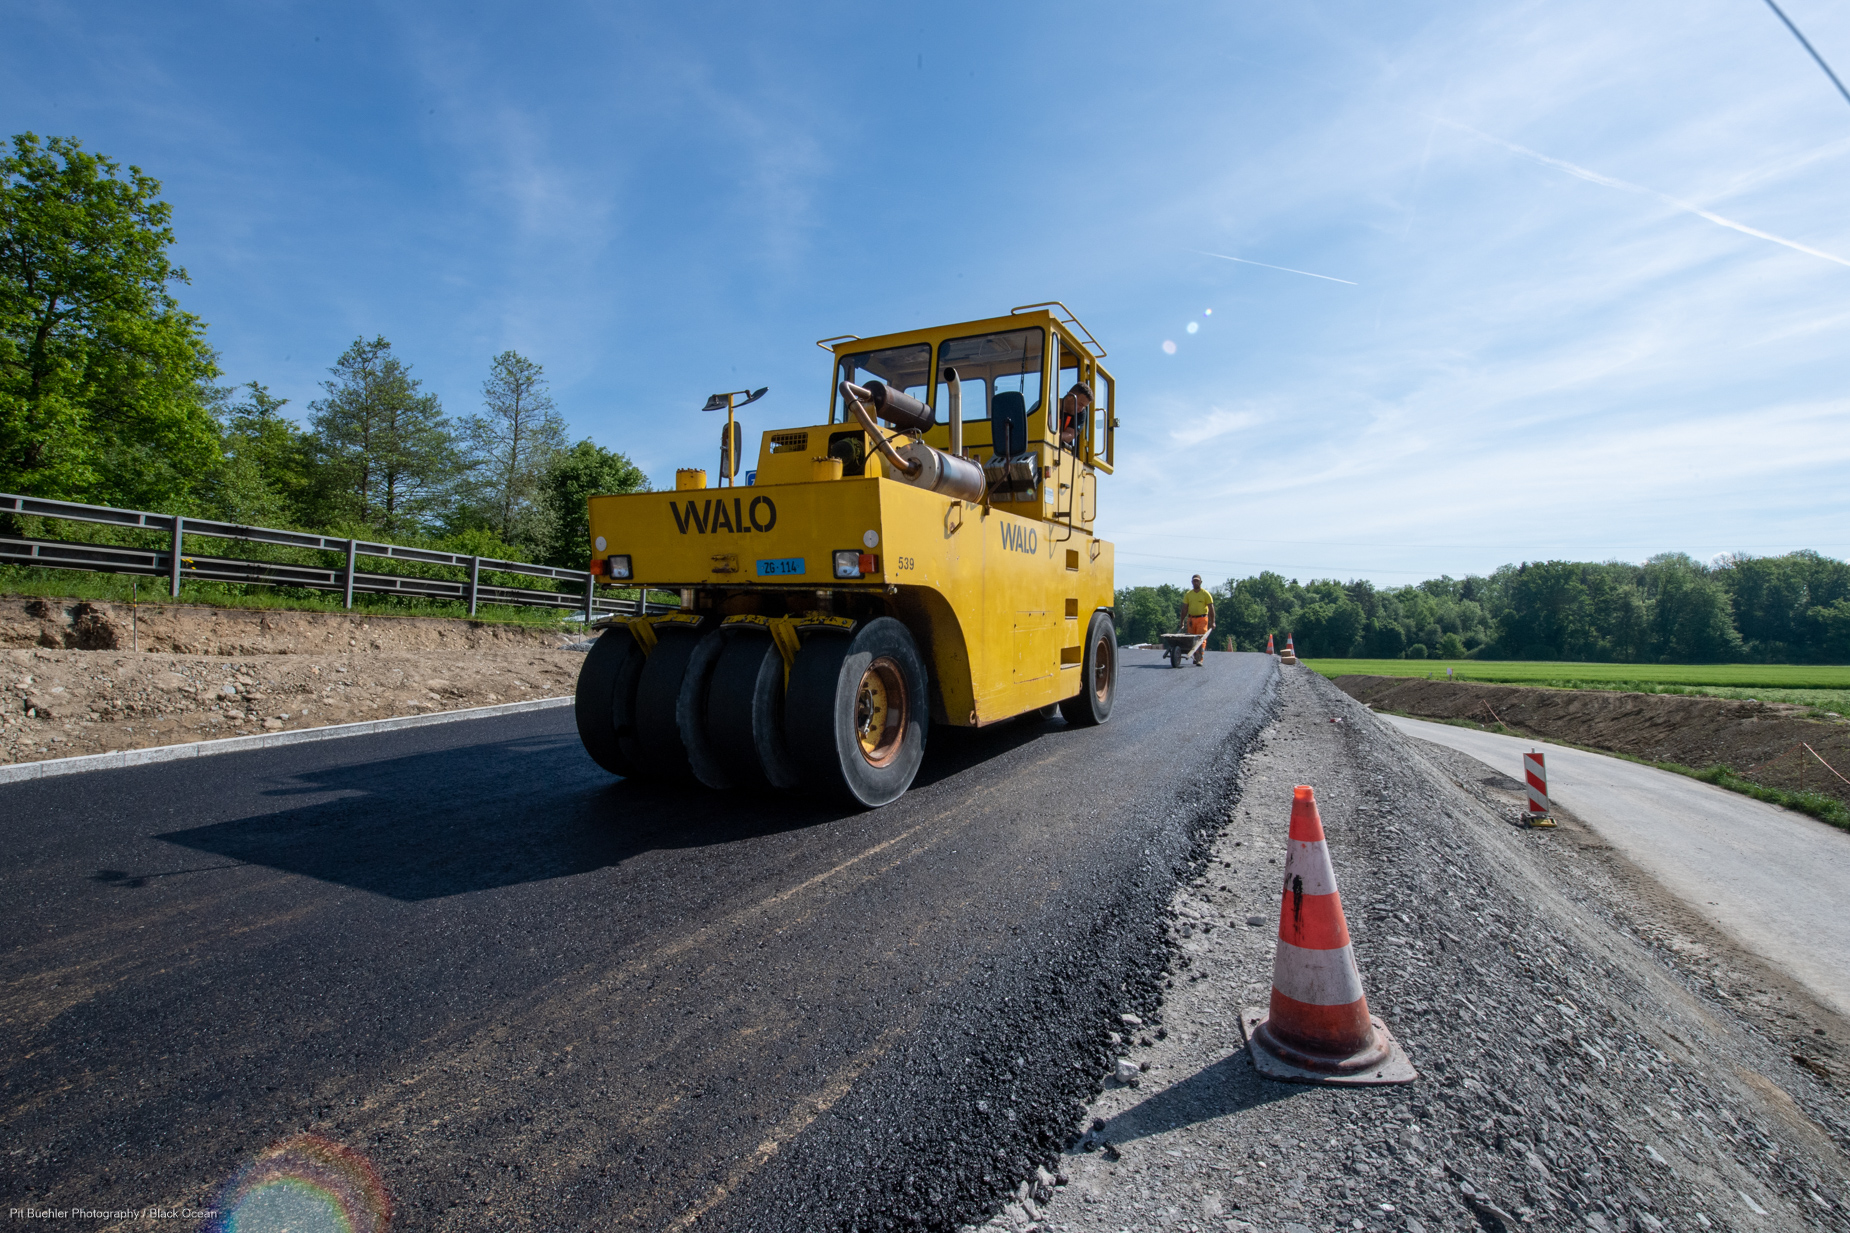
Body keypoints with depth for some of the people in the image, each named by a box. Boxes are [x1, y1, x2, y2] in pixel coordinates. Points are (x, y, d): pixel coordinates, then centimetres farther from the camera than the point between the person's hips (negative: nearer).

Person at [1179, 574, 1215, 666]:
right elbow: (1184, 609, 9)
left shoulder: (1205, 594, -2)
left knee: (1201, 639, -11)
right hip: (1191, 619, 4)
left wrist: (1212, 622, -8)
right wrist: (1182, 621, 5)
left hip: (1202, 619, -4)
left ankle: (1199, 659, -14)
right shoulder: (1188, 594, 8)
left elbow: (1211, 608, -2)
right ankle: (1196, 657, 23)